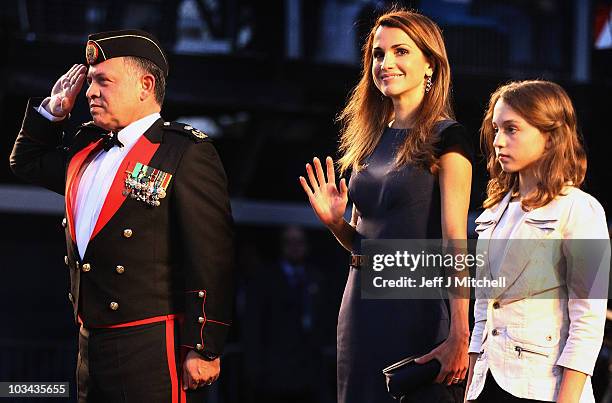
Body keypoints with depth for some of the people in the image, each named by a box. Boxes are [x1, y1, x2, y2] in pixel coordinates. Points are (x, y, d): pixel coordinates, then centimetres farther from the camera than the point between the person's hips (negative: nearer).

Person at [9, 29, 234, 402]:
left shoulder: (187, 154, -9)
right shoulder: (86, 149, 15)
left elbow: (210, 259, -14)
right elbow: (27, 162, 34)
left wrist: (204, 349, -18)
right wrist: (54, 110, 16)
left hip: (153, 352, -8)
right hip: (91, 343, 8)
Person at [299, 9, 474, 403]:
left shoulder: (446, 140, -7)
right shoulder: (370, 140, 14)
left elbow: (455, 241, -15)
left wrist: (458, 337, -21)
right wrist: (335, 222, -2)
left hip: (421, 307, -7)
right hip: (363, 307, 7)